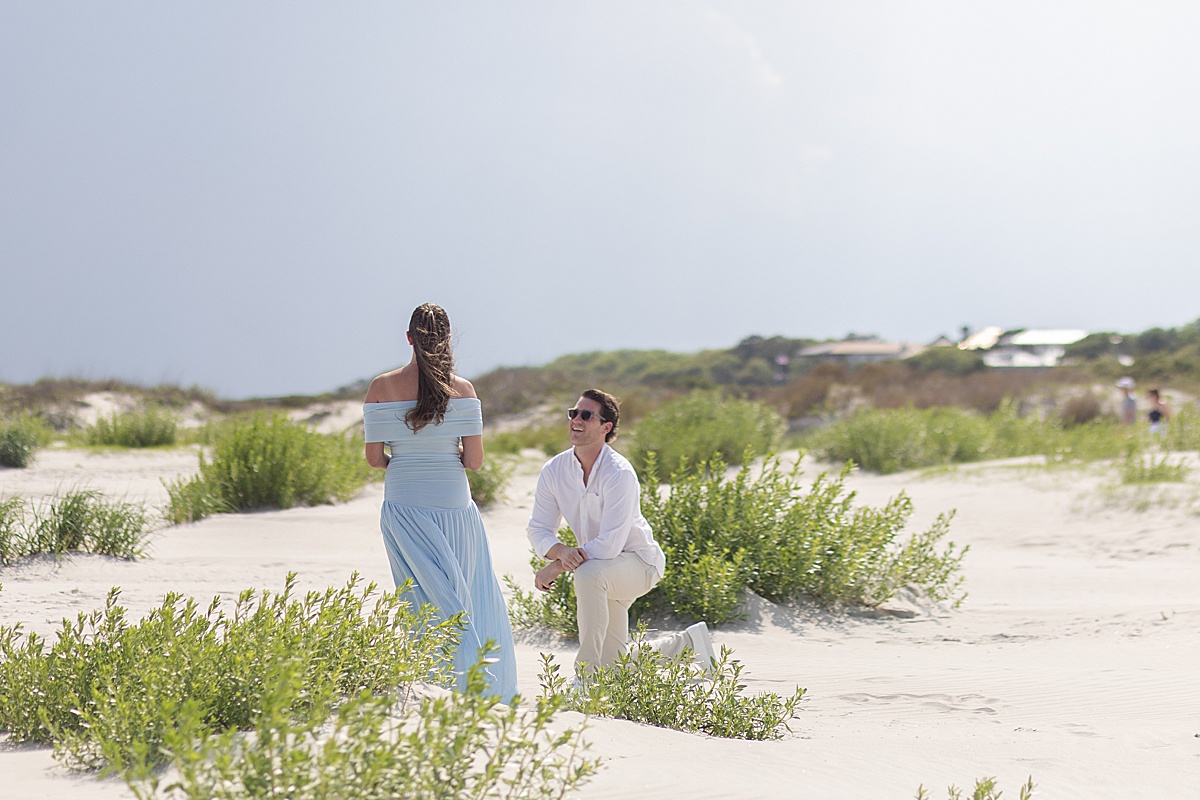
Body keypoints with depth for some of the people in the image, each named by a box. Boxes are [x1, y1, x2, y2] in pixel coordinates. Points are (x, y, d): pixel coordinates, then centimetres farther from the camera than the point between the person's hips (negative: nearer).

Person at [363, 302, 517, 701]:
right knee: (476, 603, 14)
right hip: (452, 504, -1)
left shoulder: (382, 387, -4)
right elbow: (475, 459, -8)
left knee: (426, 602, 9)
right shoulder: (461, 389, -7)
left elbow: (374, 458, -3)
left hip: (403, 506, 1)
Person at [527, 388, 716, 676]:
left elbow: (609, 545, -31)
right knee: (613, 668, 10)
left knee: (588, 574, -40)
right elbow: (538, 529, -7)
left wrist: (555, 568, -29)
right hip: (604, 571, 7)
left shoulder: (619, 474, -26)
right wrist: (563, 552, -29)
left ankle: (587, 672, -30)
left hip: (639, 561, -7)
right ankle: (686, 641, 36)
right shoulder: (553, 471, -7)